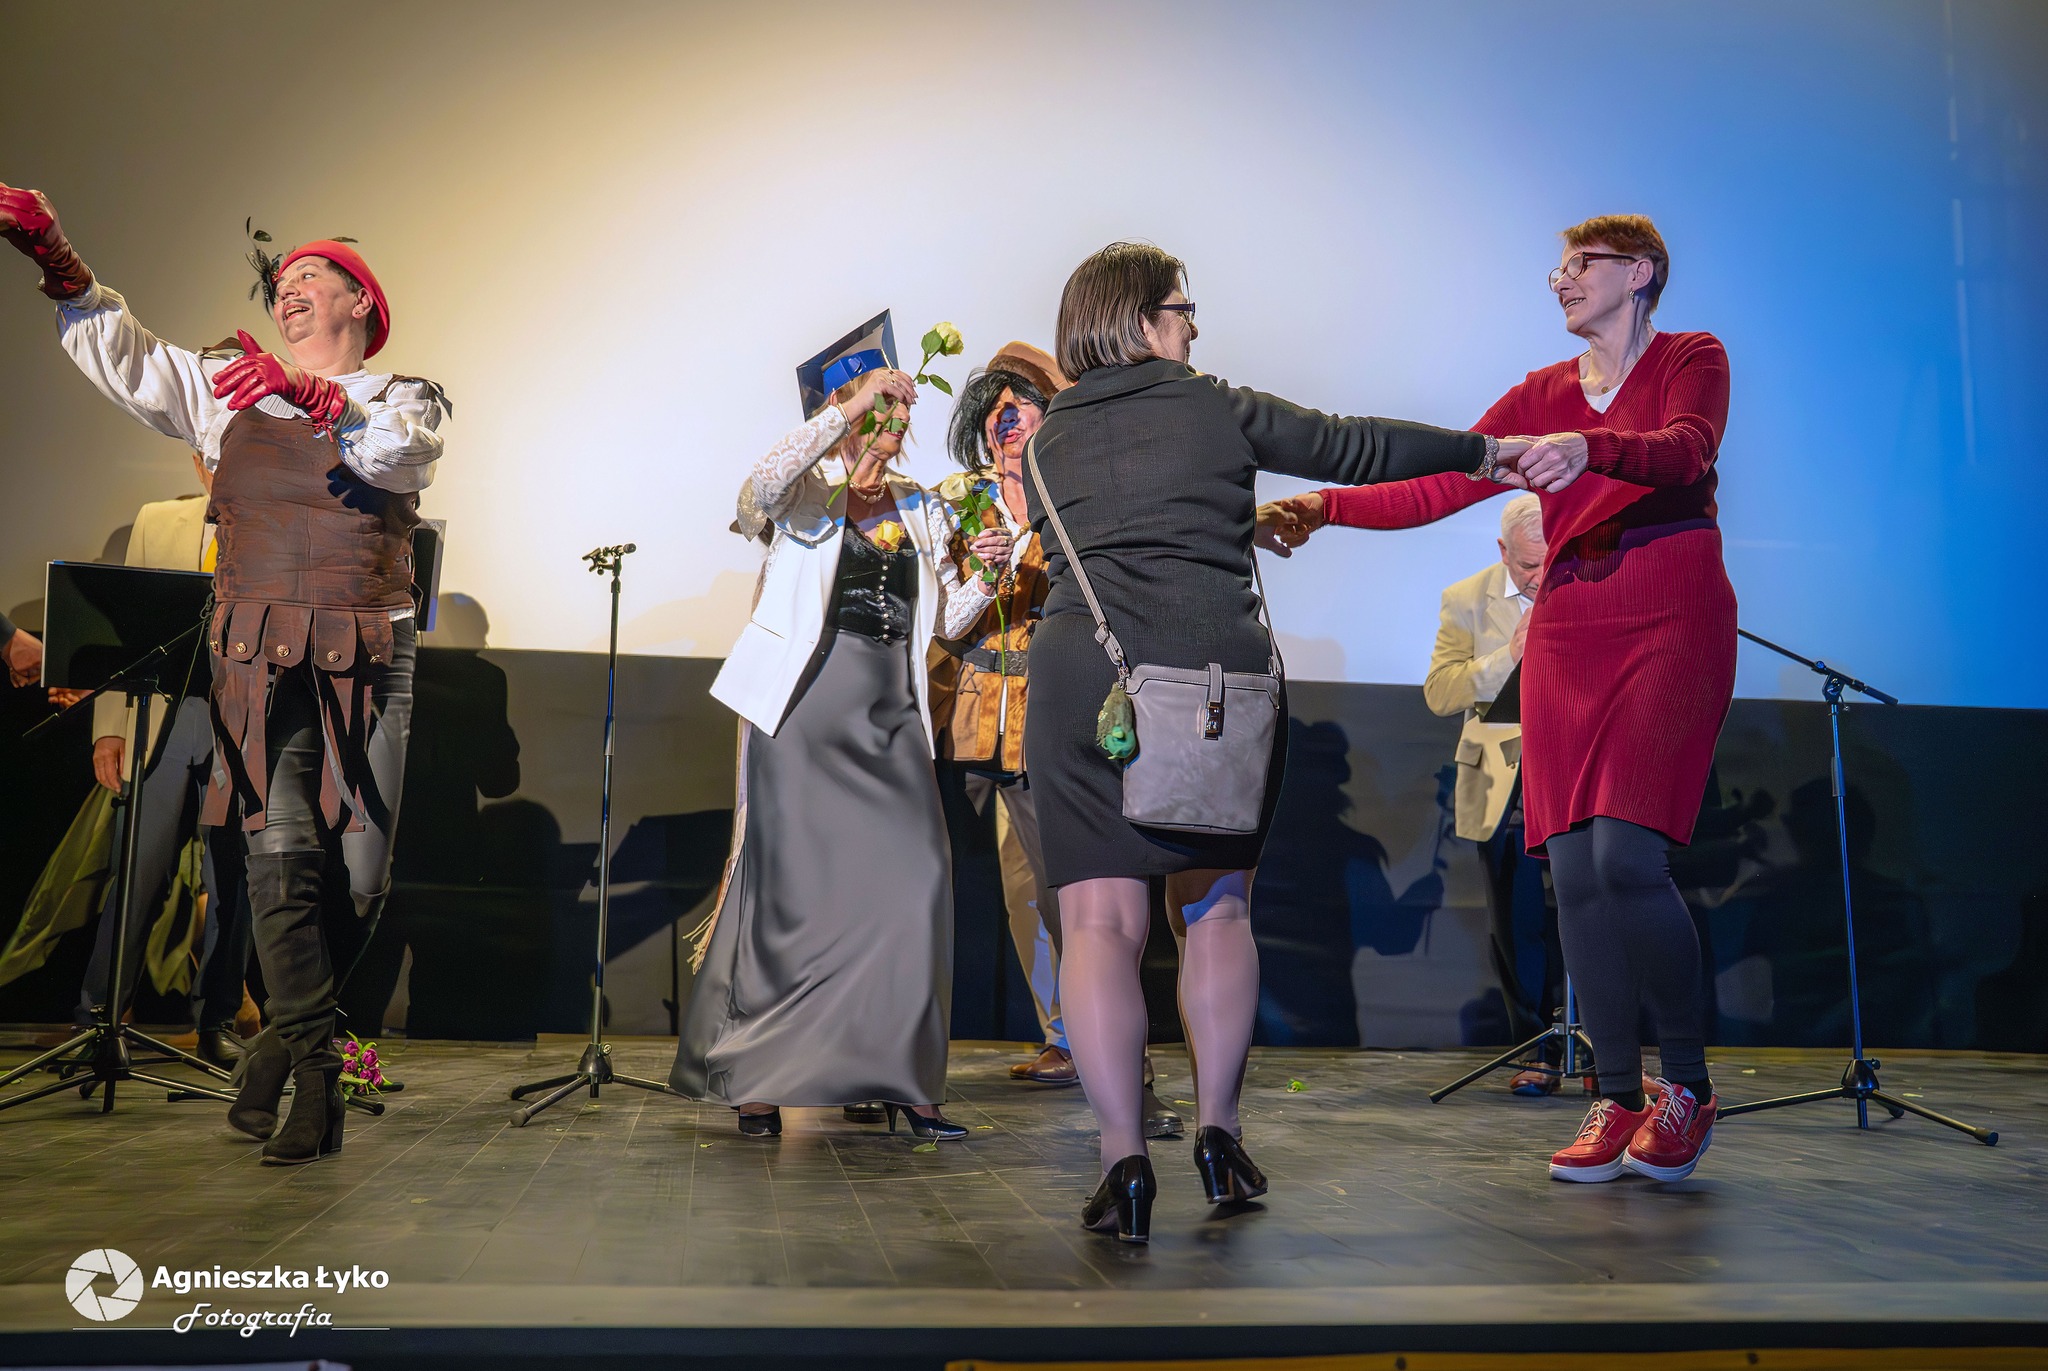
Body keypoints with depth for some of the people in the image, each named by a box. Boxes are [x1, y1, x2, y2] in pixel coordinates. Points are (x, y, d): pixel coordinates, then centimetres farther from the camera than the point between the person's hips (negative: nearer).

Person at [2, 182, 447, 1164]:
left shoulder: (405, 400, 11)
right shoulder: (228, 391, 20)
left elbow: (397, 450, -11)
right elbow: (123, 355, 13)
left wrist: (312, 397, -27)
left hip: (366, 659, -1)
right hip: (259, 658, 1)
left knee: (362, 870, -1)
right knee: (278, 858, -9)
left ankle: (288, 1032, 22)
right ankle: (313, 1081, -3)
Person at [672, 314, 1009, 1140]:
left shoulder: (922, 512, 17)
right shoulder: (804, 498, 3)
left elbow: (945, 624, 18)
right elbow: (761, 486, -22)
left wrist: (984, 574, -1)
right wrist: (850, 408, -22)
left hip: (892, 720, 4)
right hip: (803, 709, -4)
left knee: (914, 885, -5)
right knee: (787, 887, -2)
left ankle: (901, 1080, 5)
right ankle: (752, 1079, 10)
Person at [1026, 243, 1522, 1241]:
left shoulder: (1047, 442, 18)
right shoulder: (1222, 410, 11)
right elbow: (1357, 449, 17)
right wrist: (1479, 450, 32)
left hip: (1079, 670, 1)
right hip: (1218, 666, 0)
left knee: (1099, 919, -1)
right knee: (1218, 905, 13)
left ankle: (1123, 1159, -8)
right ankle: (1218, 1134, 15)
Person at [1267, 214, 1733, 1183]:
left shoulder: (1692, 360, 6)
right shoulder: (1542, 396, 17)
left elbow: (1685, 449, -16)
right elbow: (1437, 487, 9)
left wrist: (1589, 449, -36)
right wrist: (1325, 505, -4)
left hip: (1670, 624, -4)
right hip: (1567, 632, 5)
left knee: (1626, 858, -18)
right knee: (1574, 870, -3)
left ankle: (1688, 1088, 1)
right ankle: (1618, 1101, 7)